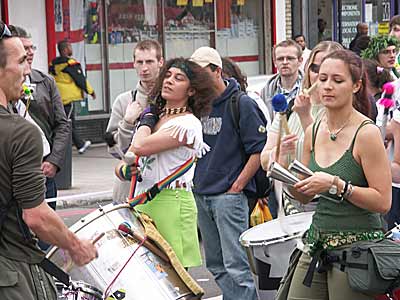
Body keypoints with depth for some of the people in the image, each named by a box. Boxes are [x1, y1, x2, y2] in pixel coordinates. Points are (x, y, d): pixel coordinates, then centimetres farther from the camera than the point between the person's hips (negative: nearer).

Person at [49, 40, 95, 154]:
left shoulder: (53, 64, 9)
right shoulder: (71, 63, -13)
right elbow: (80, 79, -10)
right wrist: (91, 91, 2)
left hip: (57, 98, 8)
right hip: (69, 97, -8)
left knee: (71, 123, 17)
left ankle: (80, 145, 28)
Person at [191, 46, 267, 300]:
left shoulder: (241, 104, -7)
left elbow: (259, 150, -10)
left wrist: (237, 186, -12)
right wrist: (196, 182, 11)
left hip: (229, 196, -7)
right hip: (201, 195, 7)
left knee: (236, 266, -10)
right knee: (216, 266, 12)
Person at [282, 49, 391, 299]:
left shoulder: (366, 133, -12)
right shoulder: (313, 131, 7)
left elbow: (383, 201, -16)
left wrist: (336, 184, -22)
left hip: (357, 247, -6)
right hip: (318, 243, 6)